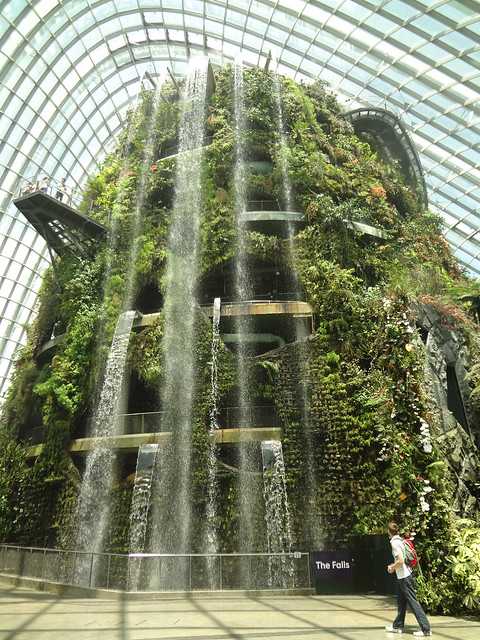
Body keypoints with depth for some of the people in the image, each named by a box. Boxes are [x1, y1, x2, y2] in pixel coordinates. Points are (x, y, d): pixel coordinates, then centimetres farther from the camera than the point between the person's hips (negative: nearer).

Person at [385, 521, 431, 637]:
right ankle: (398, 626, 27)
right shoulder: (399, 540, 8)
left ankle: (425, 629, 2)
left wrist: (392, 567, -9)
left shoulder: (394, 542, -19)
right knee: (401, 601, 17)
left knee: (413, 602, -3)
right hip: (403, 576, 10)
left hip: (404, 577, -10)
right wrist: (393, 566, 17)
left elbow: (401, 561, -25)